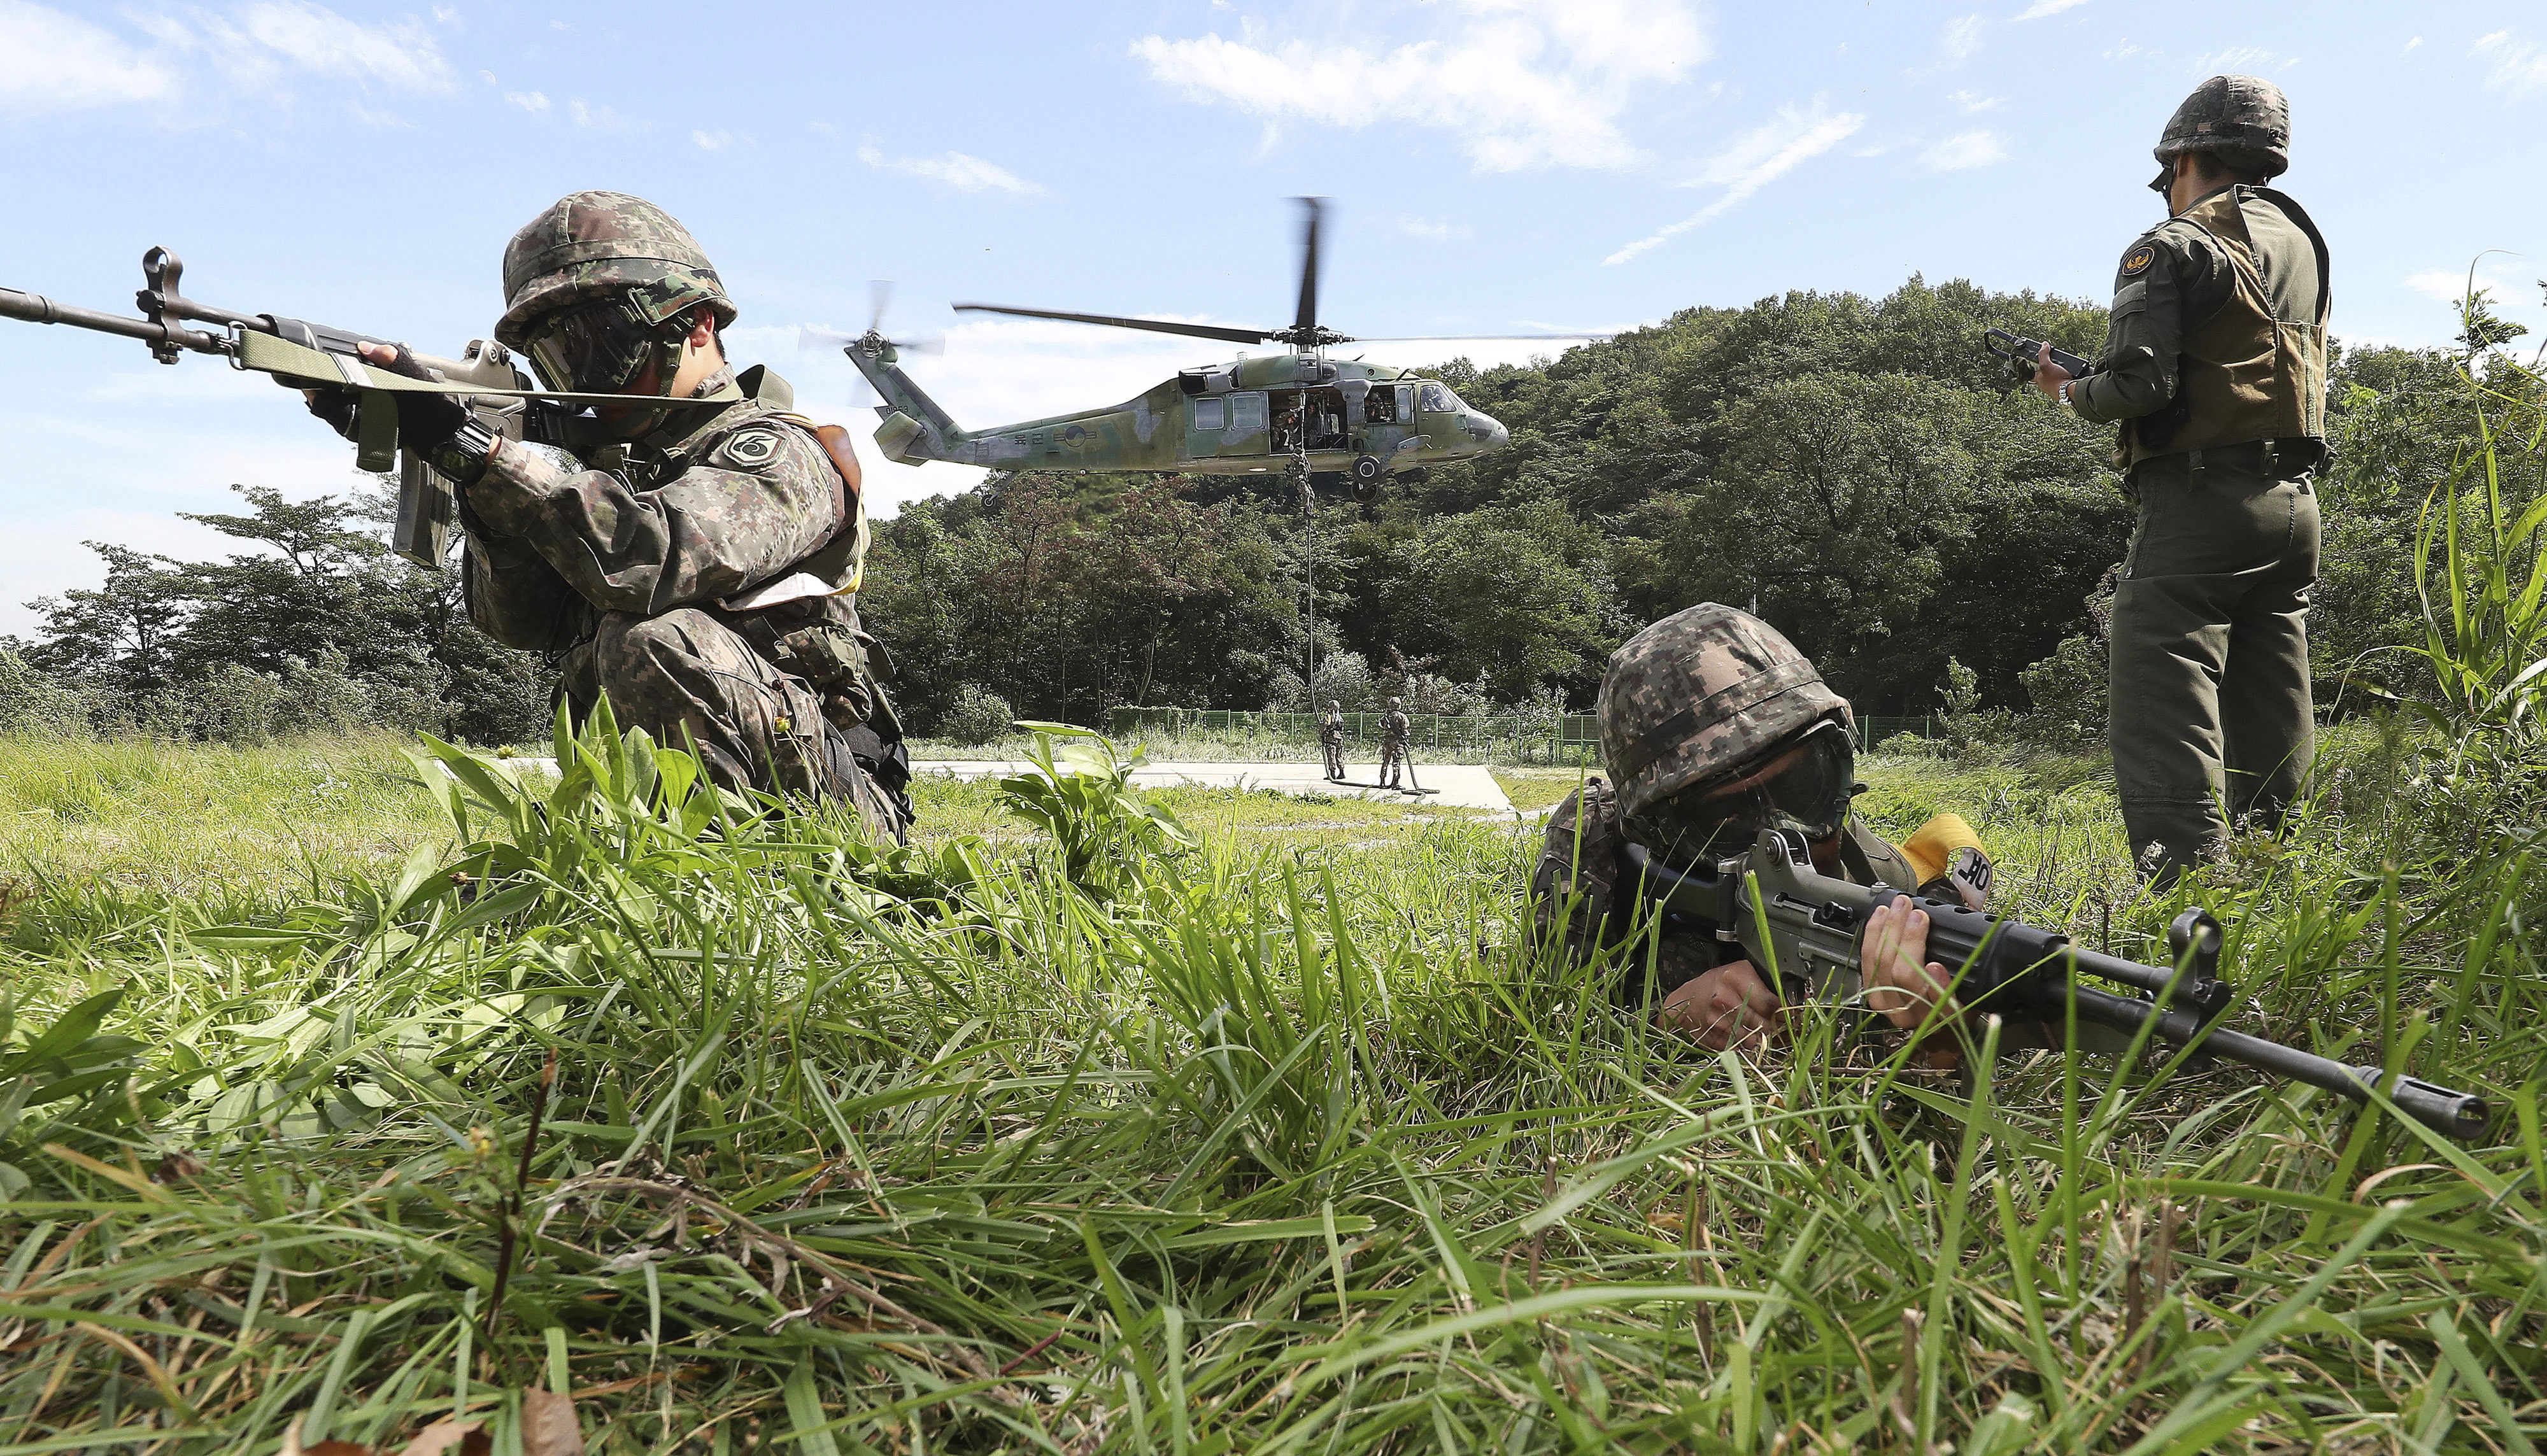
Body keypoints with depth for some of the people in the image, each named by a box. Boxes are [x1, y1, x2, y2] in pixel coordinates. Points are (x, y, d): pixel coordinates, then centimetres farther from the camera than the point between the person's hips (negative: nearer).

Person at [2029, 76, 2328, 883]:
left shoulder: (2174, 246, -6)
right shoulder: (2303, 243, 20)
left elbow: (2138, 386, -16)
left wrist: (2070, 392, 4)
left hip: (2200, 499, -8)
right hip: (2294, 500, 8)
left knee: (2165, 722, -11)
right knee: (2269, 719, 11)